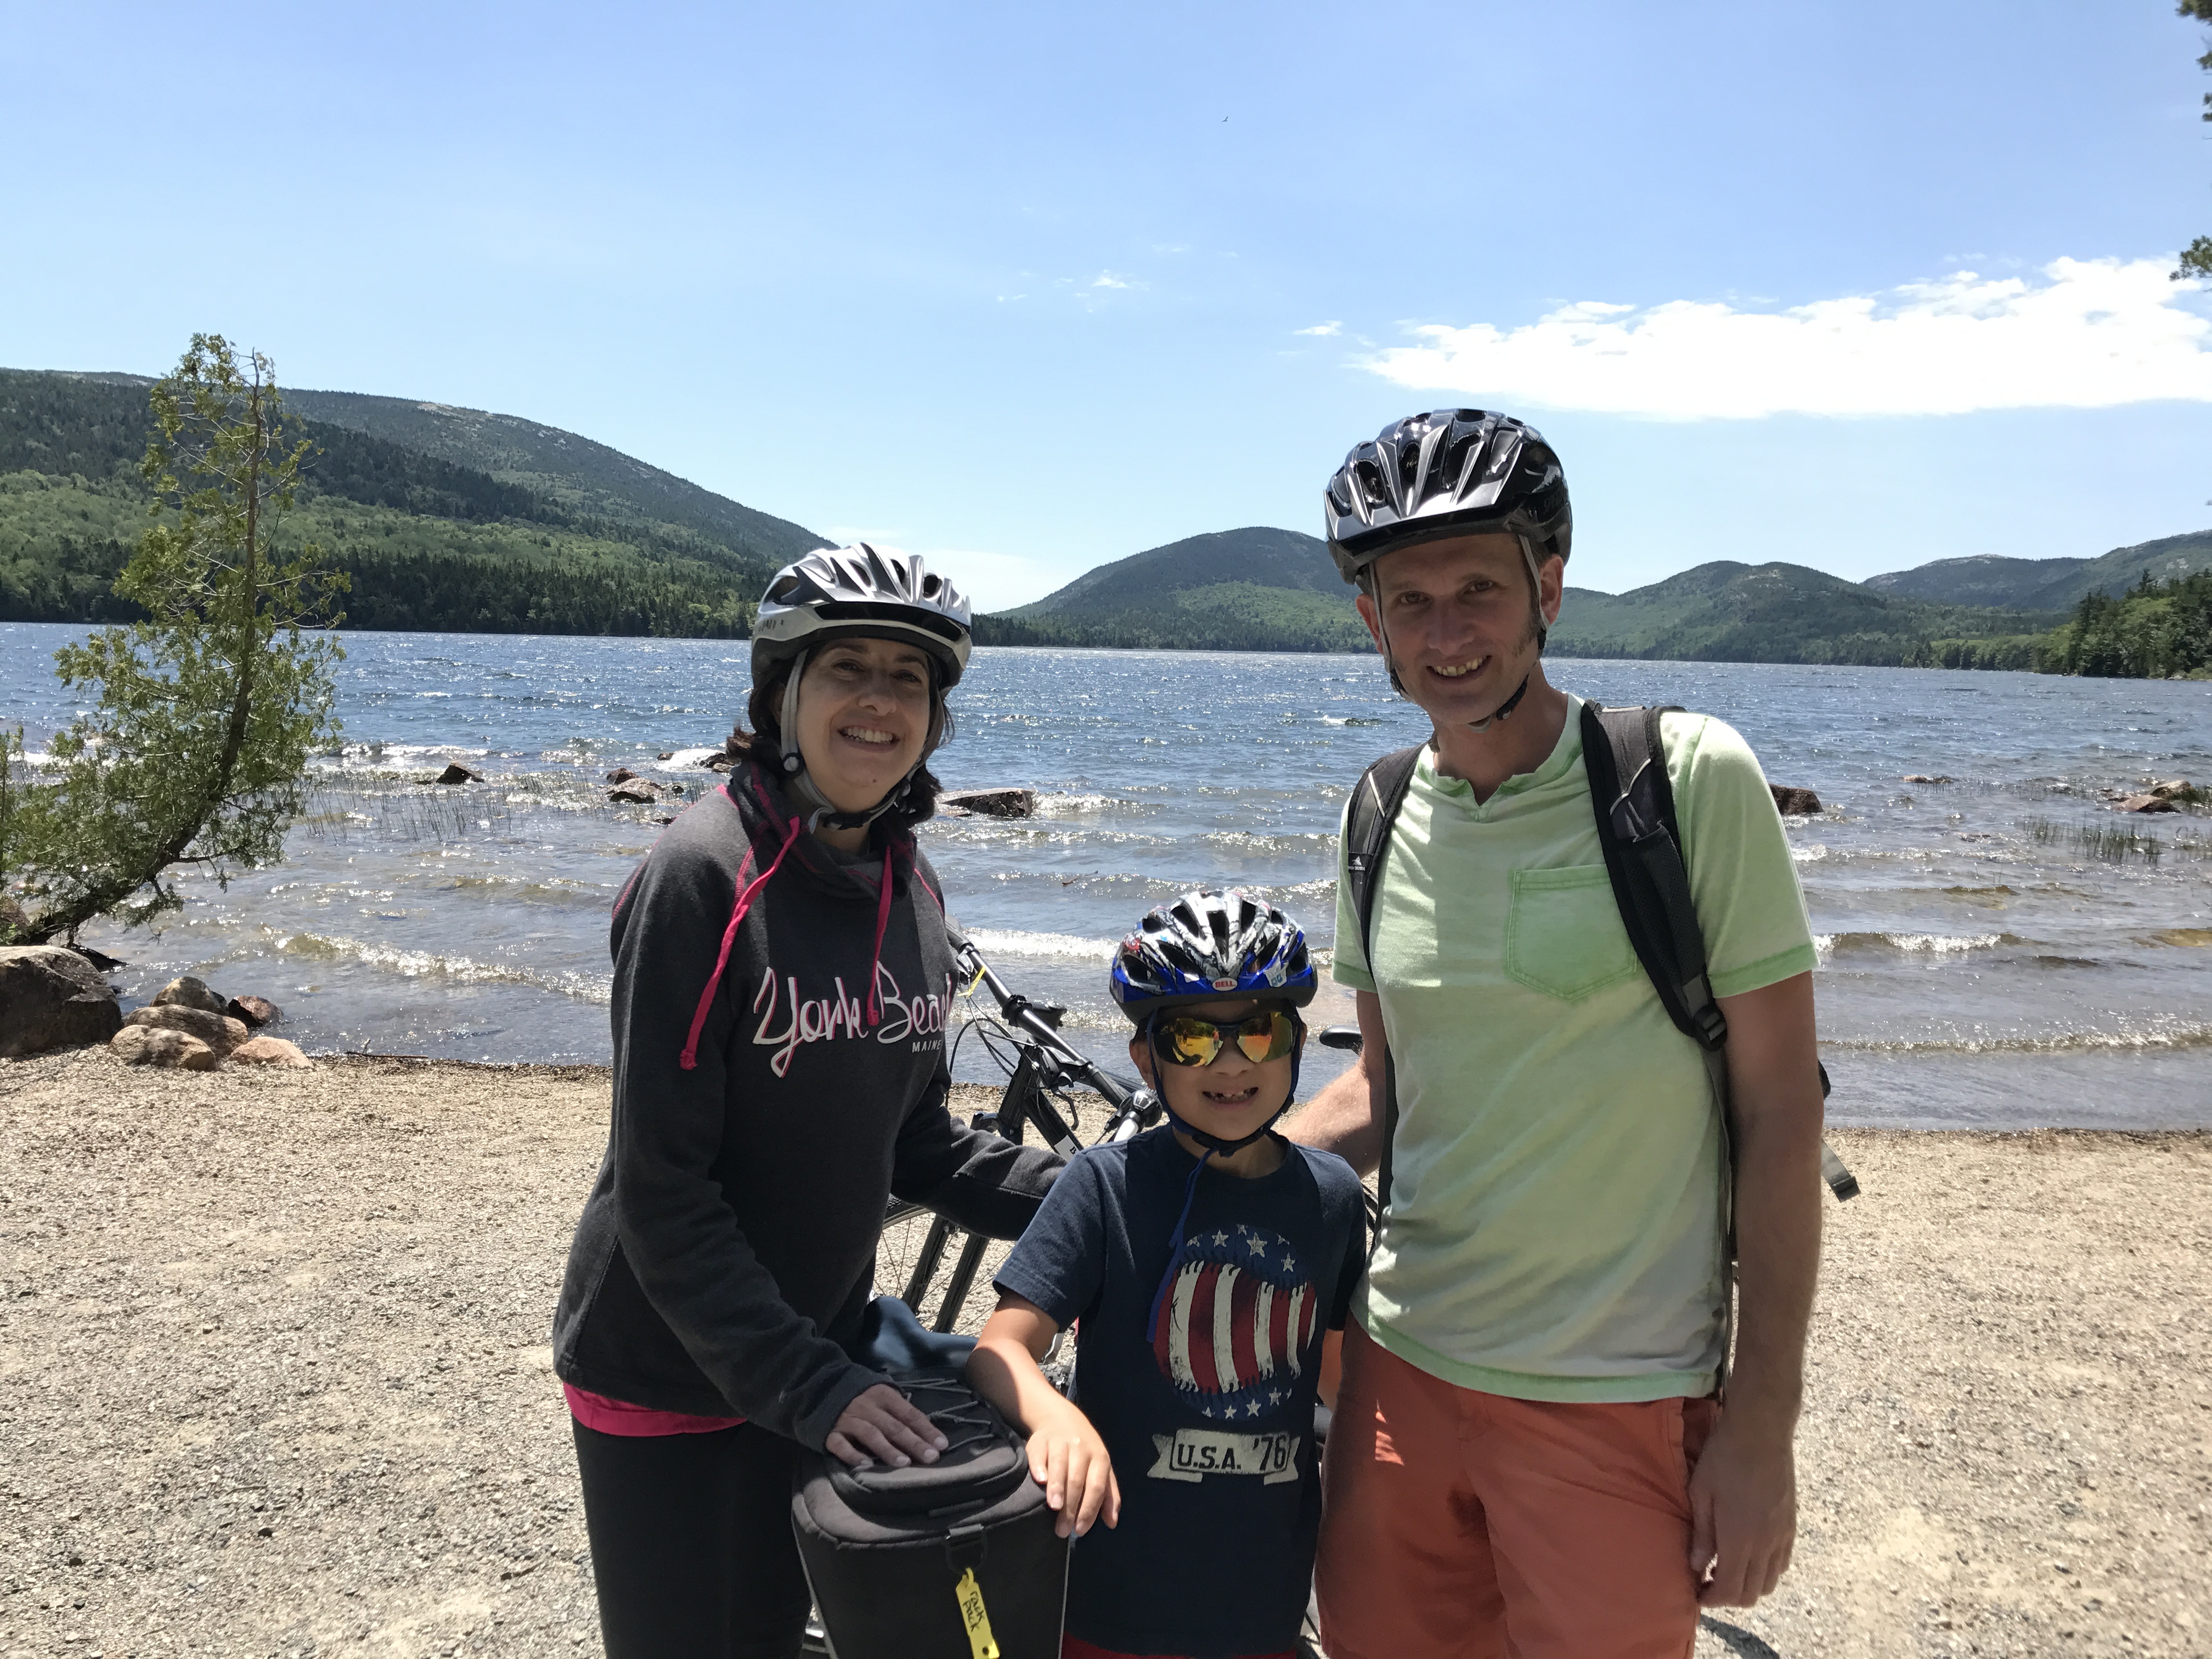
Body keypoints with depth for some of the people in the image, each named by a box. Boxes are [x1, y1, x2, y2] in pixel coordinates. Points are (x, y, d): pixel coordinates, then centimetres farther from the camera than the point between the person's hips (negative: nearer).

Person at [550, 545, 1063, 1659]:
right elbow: (663, 1185, -21)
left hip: (816, 1350, 6)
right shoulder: (703, 875, -21)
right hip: (667, 1371, -6)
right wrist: (804, 1383, -21)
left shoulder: (909, 887, 0)